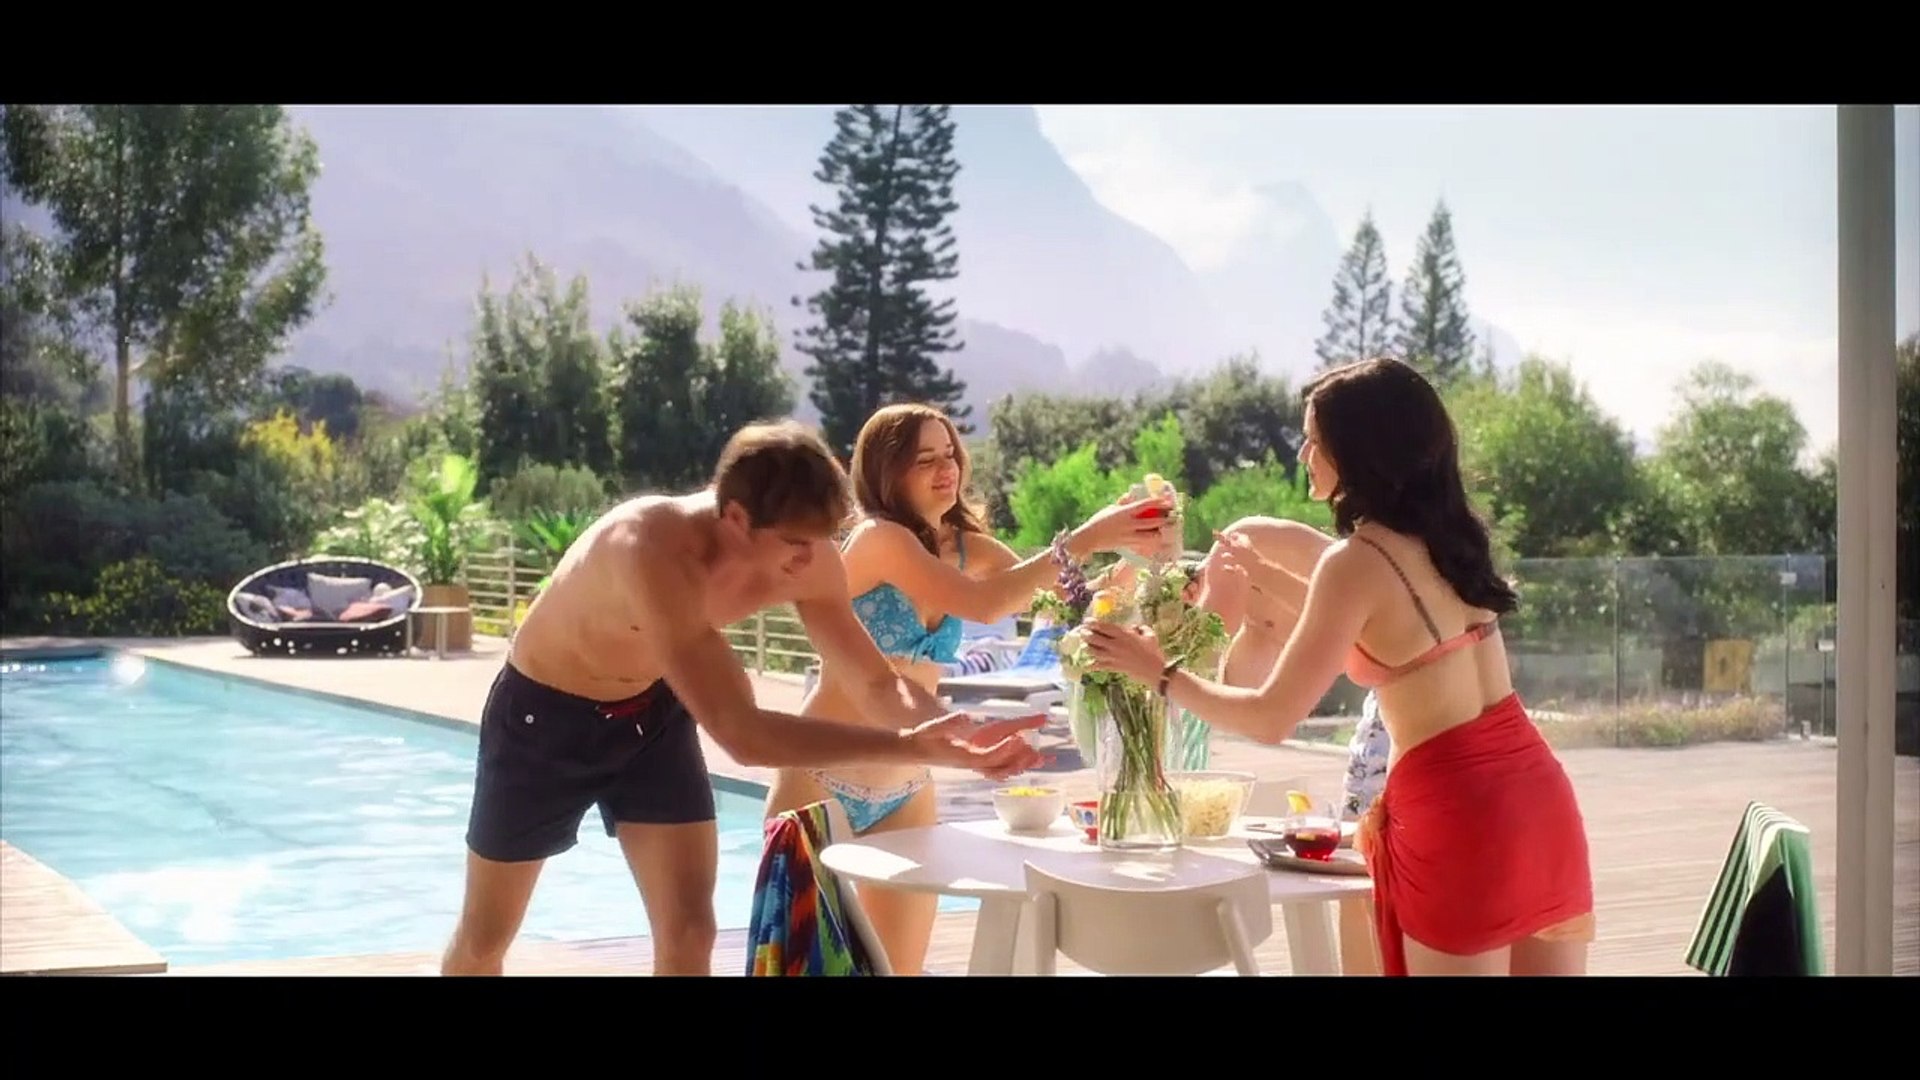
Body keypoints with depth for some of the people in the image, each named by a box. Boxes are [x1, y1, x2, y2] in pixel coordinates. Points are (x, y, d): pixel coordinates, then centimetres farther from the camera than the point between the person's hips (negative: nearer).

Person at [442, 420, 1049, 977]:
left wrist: (952, 735, -33)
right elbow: (741, 733, -46)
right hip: (544, 713, -4)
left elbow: (879, 685, -12)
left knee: (689, 933, -6)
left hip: (653, 712, 5)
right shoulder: (655, 549, -42)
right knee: (485, 935, 11)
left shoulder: (807, 559, -22)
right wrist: (907, 746, -50)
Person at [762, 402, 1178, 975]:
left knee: (901, 965, 8)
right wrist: (1083, 540, -30)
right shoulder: (877, 538, -17)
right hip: (822, 782, -6)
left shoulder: (967, 546, 4)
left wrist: (1129, 546, -22)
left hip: (907, 793, 6)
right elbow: (983, 604, -29)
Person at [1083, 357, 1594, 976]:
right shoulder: (1446, 534, 9)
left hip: (1455, 809, -7)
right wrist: (1277, 581, 30)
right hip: (1534, 789, 8)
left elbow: (1271, 720, -10)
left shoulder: (1357, 559, -13)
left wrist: (1159, 673, 3)